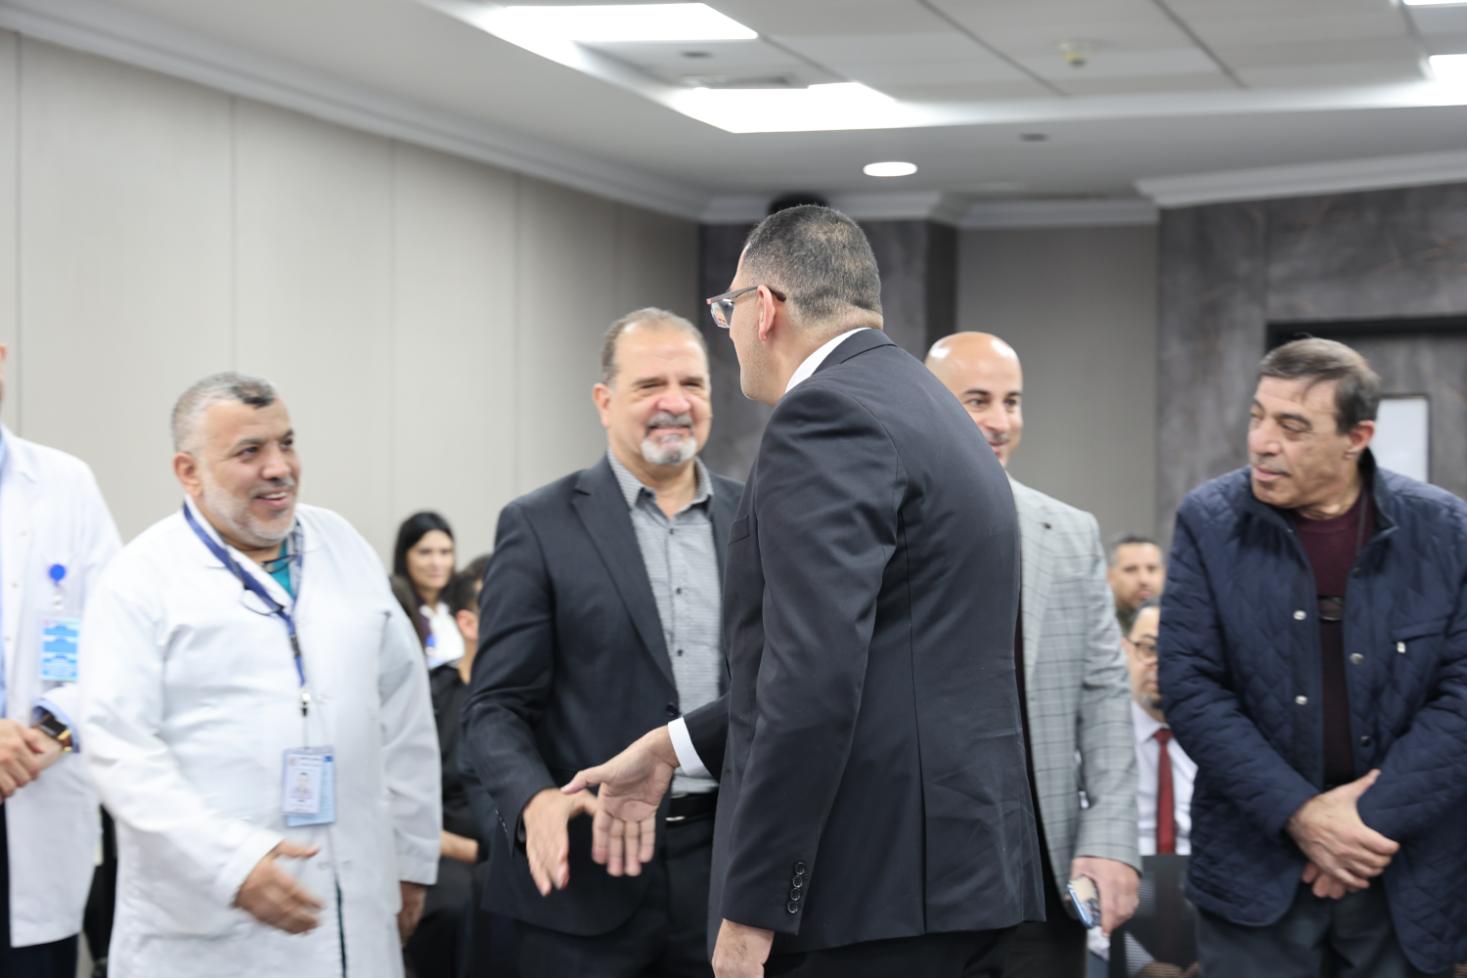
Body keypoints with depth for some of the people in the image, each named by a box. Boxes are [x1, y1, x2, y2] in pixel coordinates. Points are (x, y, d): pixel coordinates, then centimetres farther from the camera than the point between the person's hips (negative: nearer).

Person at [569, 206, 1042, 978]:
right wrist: (676, 744, 22)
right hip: (959, 870, 10)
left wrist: (751, 908, -19)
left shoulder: (827, 413, -12)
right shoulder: (931, 412, 18)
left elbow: (816, 676, -22)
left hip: (868, 892, -10)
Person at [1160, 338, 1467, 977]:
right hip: (1257, 872, 0)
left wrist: (1377, 817, -14)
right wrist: (1298, 813, -14)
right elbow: (1189, 686, -6)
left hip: (1407, 875, 1)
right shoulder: (1209, 523, -3)